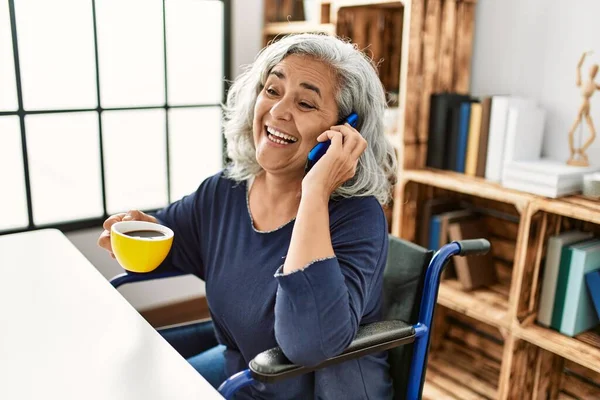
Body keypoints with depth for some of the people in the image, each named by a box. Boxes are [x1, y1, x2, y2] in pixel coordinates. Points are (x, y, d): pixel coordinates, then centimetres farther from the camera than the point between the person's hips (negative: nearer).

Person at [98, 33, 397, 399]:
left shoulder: (356, 216, -25)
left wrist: (315, 192, -37)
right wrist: (138, 227, -13)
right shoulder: (226, 190, -7)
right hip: (234, 354, 6)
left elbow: (310, 345, -40)